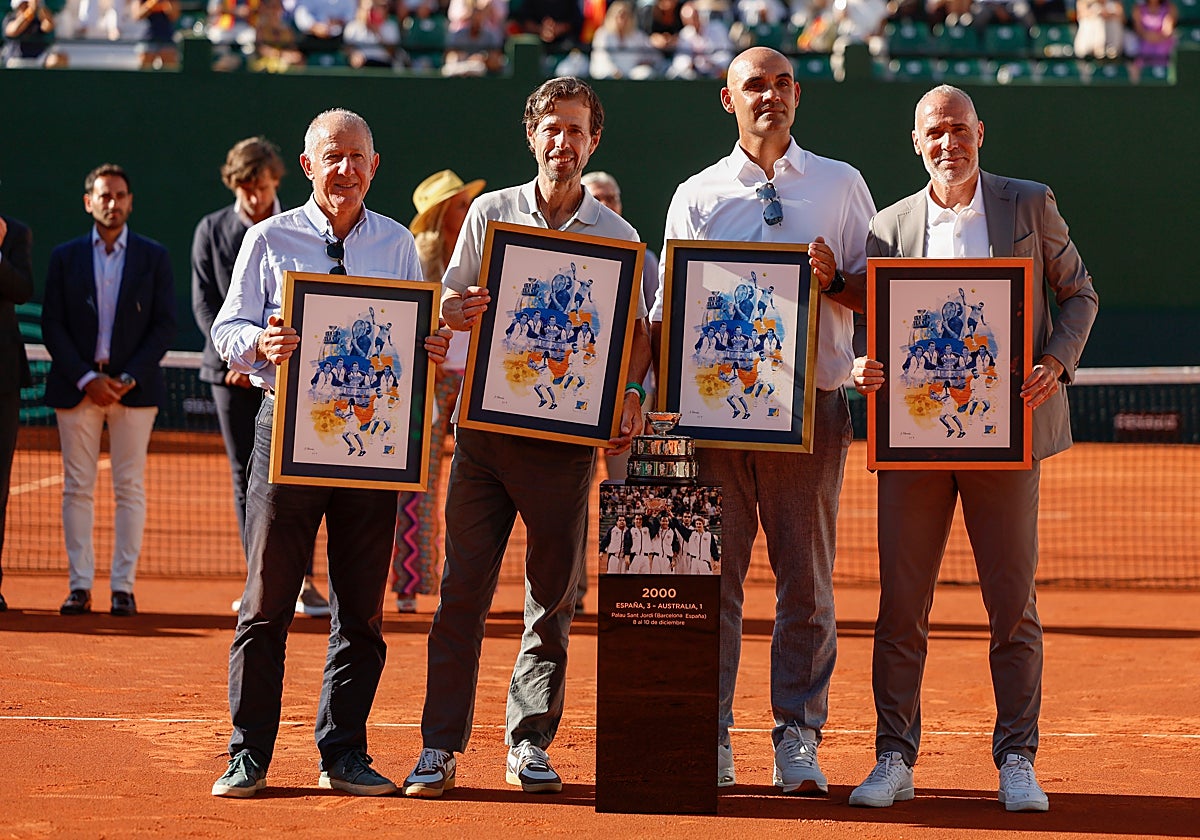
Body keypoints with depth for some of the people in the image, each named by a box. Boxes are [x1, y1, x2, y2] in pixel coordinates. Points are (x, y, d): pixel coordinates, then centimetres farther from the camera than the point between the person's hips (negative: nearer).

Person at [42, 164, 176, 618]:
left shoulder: (153, 257, 6)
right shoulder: (65, 257, 7)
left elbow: (164, 325, 2)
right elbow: (52, 326, 3)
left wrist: (130, 377, -9)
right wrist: (86, 378, -9)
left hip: (135, 388, -1)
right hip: (76, 387, 1)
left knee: (129, 488, -1)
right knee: (77, 488, 0)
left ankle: (124, 586, 3)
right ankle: (80, 585, 4)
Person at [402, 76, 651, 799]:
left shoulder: (616, 235, 6)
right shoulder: (491, 213, 8)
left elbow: (636, 330, 6)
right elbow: (449, 303, 8)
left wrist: (631, 393, -12)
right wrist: (459, 310, -16)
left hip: (566, 433, 0)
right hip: (486, 421, 0)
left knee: (554, 596, 4)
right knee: (462, 589, -3)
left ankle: (531, 742, 12)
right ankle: (441, 747, -2)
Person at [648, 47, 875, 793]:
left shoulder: (841, 185, 12)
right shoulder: (697, 196, 12)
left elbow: (880, 290, 8)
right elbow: (669, 305, 9)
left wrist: (834, 279, -11)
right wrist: (658, 341, -11)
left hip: (811, 403, 0)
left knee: (808, 580, -1)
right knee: (712, 577, -2)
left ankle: (799, 739, 4)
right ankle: (709, 739, 3)